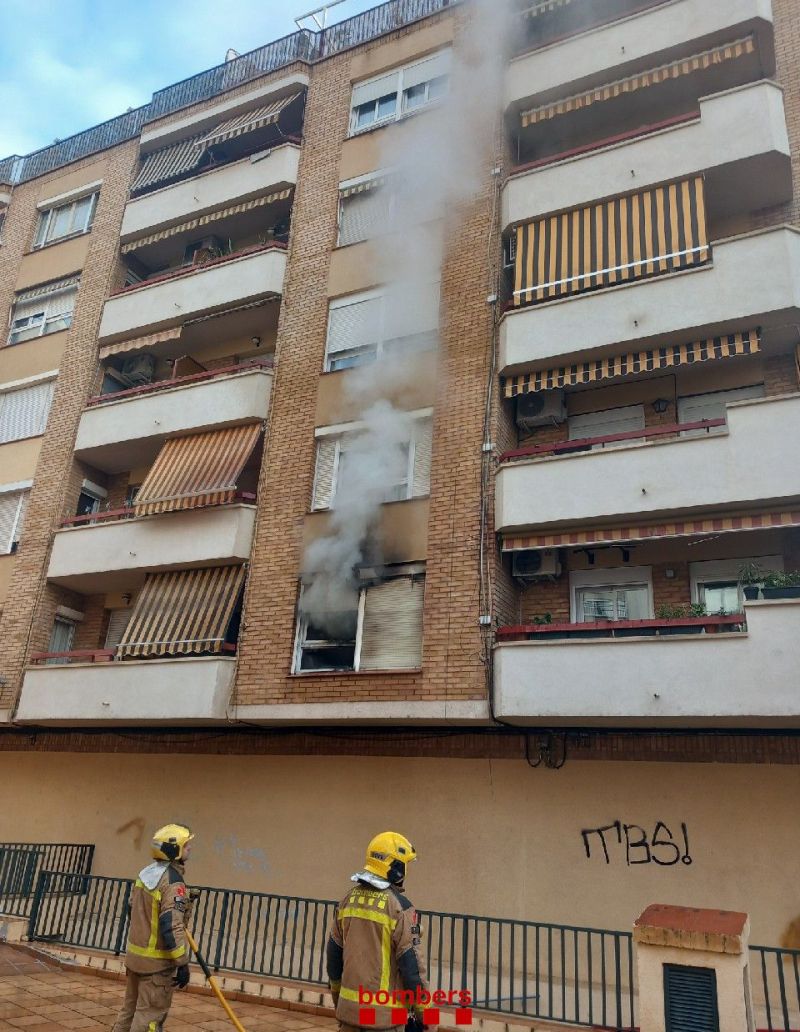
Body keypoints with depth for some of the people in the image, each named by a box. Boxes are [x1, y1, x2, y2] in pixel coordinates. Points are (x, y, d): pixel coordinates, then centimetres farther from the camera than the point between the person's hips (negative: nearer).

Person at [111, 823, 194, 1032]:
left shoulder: (145, 873, 5)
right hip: (157, 962, -9)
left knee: (130, 1008, 20)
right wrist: (182, 963, -22)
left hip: (134, 954, 9)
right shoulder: (173, 882, -22)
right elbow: (172, 926, -27)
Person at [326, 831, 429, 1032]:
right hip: (384, 1013, -6)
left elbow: (334, 954, 12)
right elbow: (412, 964, -15)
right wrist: (424, 1014, -4)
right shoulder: (399, 906, -15)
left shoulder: (349, 899, 4)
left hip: (349, 1008, 6)